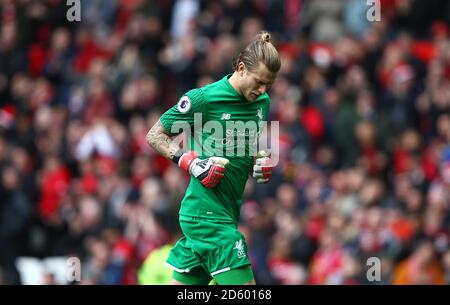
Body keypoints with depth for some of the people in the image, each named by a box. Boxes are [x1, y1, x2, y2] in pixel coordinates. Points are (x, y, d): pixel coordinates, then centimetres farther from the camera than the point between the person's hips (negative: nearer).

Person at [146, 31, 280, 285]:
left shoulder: (262, 101, 10)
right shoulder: (203, 98, -11)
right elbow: (155, 136, -3)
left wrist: (263, 163, 4)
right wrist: (192, 162, -16)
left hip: (228, 212, 8)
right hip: (207, 212, -8)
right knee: (243, 282, -12)